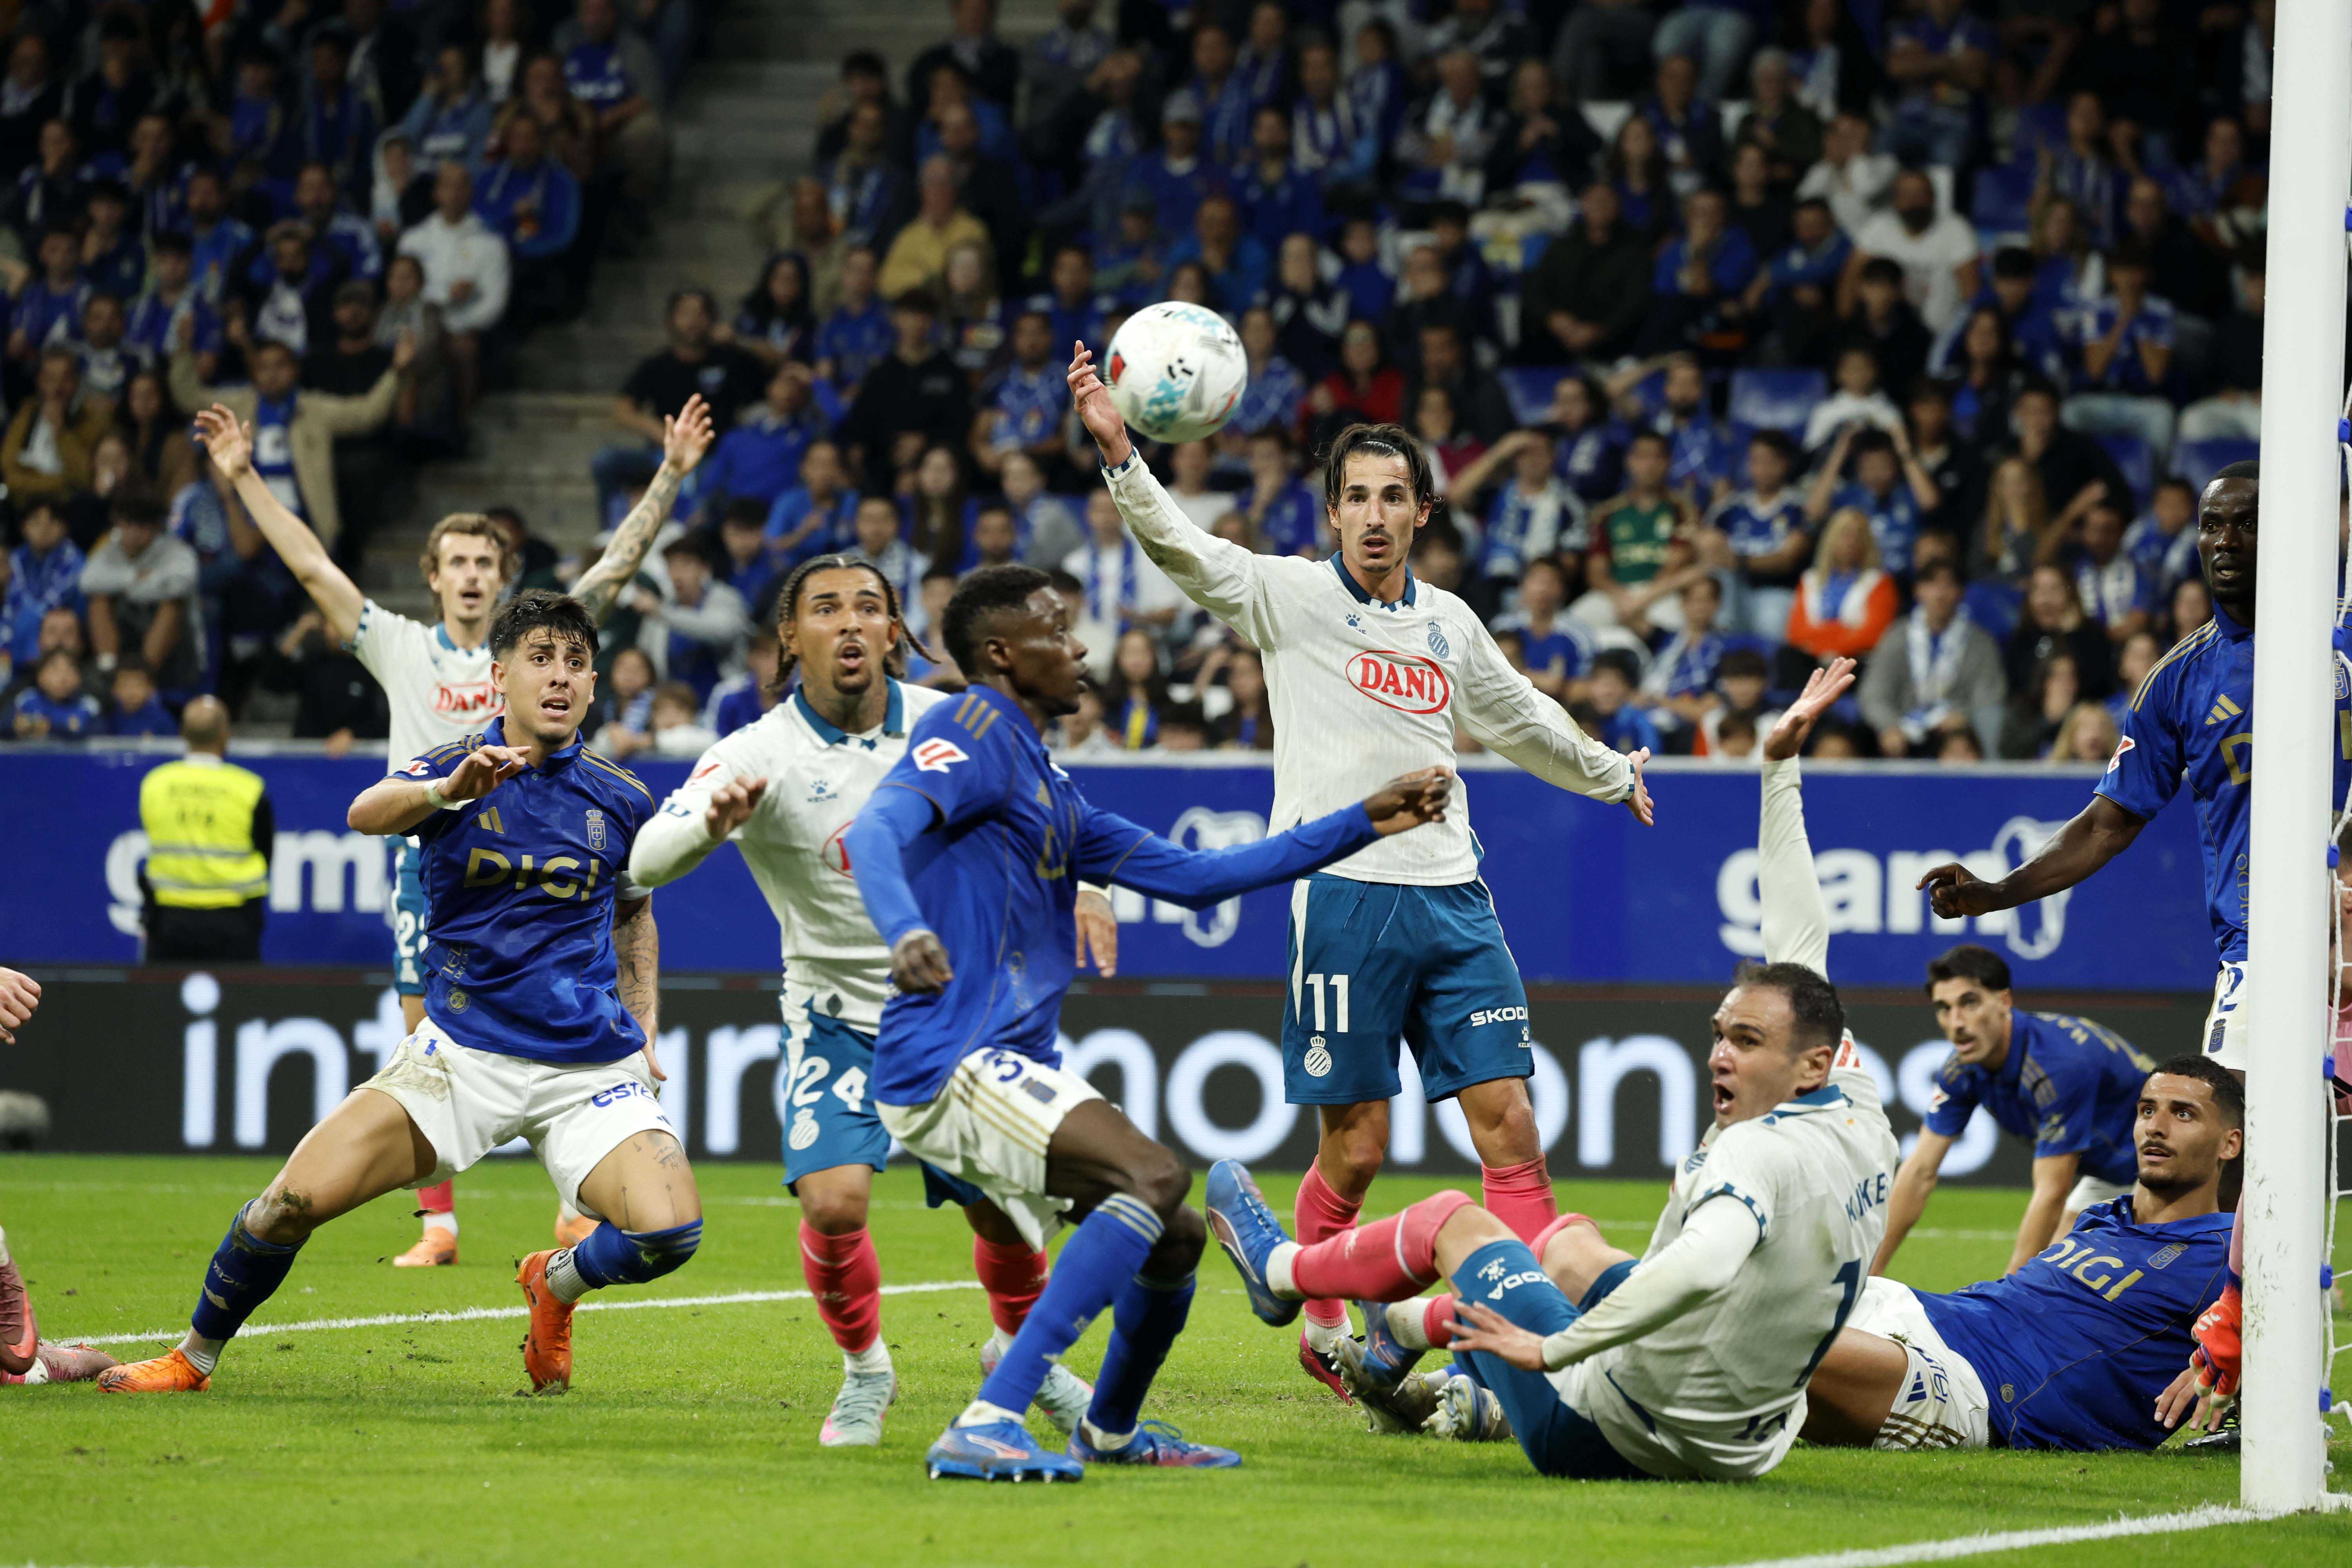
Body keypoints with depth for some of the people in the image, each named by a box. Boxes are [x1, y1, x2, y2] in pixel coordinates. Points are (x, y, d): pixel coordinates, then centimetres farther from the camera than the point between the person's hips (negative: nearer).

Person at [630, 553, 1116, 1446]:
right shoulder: (761, 755, -18)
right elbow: (649, 861, -31)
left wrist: (1078, 887, -4)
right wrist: (711, 823, -51)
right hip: (836, 1020, -3)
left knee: (1006, 1208, 3)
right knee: (834, 1201, -22)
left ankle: (1020, 1352, 36)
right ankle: (864, 1372, 6)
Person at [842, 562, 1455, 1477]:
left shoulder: (1046, 787, 23)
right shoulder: (973, 733, -5)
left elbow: (1192, 877, 26)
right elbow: (876, 831, -22)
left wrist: (1361, 826, 25)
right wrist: (906, 930, -44)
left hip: (1012, 1068, 10)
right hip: (949, 1062, -10)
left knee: (1175, 1238, 19)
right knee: (1154, 1176, -27)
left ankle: (1110, 1431, 44)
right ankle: (988, 1427, -35)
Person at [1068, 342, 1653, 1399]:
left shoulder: (1449, 622, 16)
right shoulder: (1290, 596, 1)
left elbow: (1521, 718, 34)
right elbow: (1182, 548, -14)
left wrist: (1610, 773, 48)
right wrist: (1117, 450, -31)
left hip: (1451, 896, 4)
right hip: (1343, 894, -4)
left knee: (1509, 1125, -3)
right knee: (1355, 1145, -3)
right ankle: (1321, 1330, 17)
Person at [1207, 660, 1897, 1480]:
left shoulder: (1761, 1153, -29)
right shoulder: (1858, 1117, -4)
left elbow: (1702, 1266, -50)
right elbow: (1799, 943, 7)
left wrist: (1556, 1348, -43)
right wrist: (1782, 766, 14)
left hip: (1603, 1435, -8)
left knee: (1453, 1219, 15)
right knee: (1571, 1242, 34)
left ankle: (1280, 1269, 42)